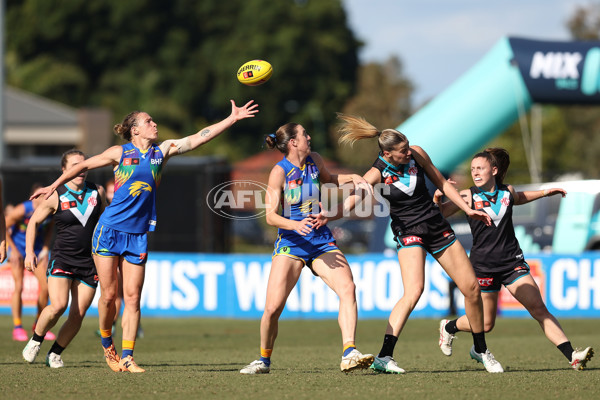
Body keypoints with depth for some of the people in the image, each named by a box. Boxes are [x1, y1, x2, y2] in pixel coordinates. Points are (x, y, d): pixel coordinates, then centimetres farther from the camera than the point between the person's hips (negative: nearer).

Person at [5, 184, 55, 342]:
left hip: (37, 250, 4)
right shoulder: (22, 210, -26)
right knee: (19, 286, -14)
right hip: (19, 249, -4)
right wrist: (13, 250, -14)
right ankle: (17, 327, -5)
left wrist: (45, 249, 1)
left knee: (45, 287, -2)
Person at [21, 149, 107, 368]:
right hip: (61, 259, -3)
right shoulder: (55, 196, -4)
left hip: (89, 263, 3)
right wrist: (29, 252, -3)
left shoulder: (97, 192, 6)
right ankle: (36, 340, 5)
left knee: (78, 315, -3)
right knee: (58, 305, -21)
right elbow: (34, 221, 6)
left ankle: (55, 354, 15)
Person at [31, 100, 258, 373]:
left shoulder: (162, 151, 8)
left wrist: (233, 118, 0)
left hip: (138, 235, 3)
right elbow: (84, 165, 10)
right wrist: (54, 185, 12)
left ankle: (127, 357, -1)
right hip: (110, 230, -3)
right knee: (109, 294, -2)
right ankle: (107, 344, 21)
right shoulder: (120, 153, -1)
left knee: (132, 297, -3)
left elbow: (198, 138, 5)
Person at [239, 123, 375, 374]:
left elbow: (328, 179, 28)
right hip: (290, 243, -4)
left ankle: (349, 355, -23)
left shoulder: (314, 161, 4)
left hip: (321, 240, 5)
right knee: (273, 307, -10)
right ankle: (264, 360, 15)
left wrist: (352, 178, 10)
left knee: (347, 288, -18)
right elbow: (271, 215, -17)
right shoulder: (280, 172, -12)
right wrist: (296, 225, -34)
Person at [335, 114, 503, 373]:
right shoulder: (377, 174, -15)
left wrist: (468, 209, 4)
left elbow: (441, 183, 8)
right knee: (413, 291, -27)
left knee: (471, 287, 4)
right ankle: (383, 357, -30)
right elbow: (351, 201, -29)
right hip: (408, 232, -5)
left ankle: (481, 350, 24)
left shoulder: (417, 155, -4)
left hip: (436, 226, 5)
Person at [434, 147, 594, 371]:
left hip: (513, 261, 3)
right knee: (486, 324, 6)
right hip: (483, 265, -3)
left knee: (539, 310, -9)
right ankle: (448, 327, 37)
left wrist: (544, 193, 25)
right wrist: (437, 198, -25)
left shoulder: (507, 191, 6)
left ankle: (572, 356, -17)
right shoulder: (468, 196, -6)